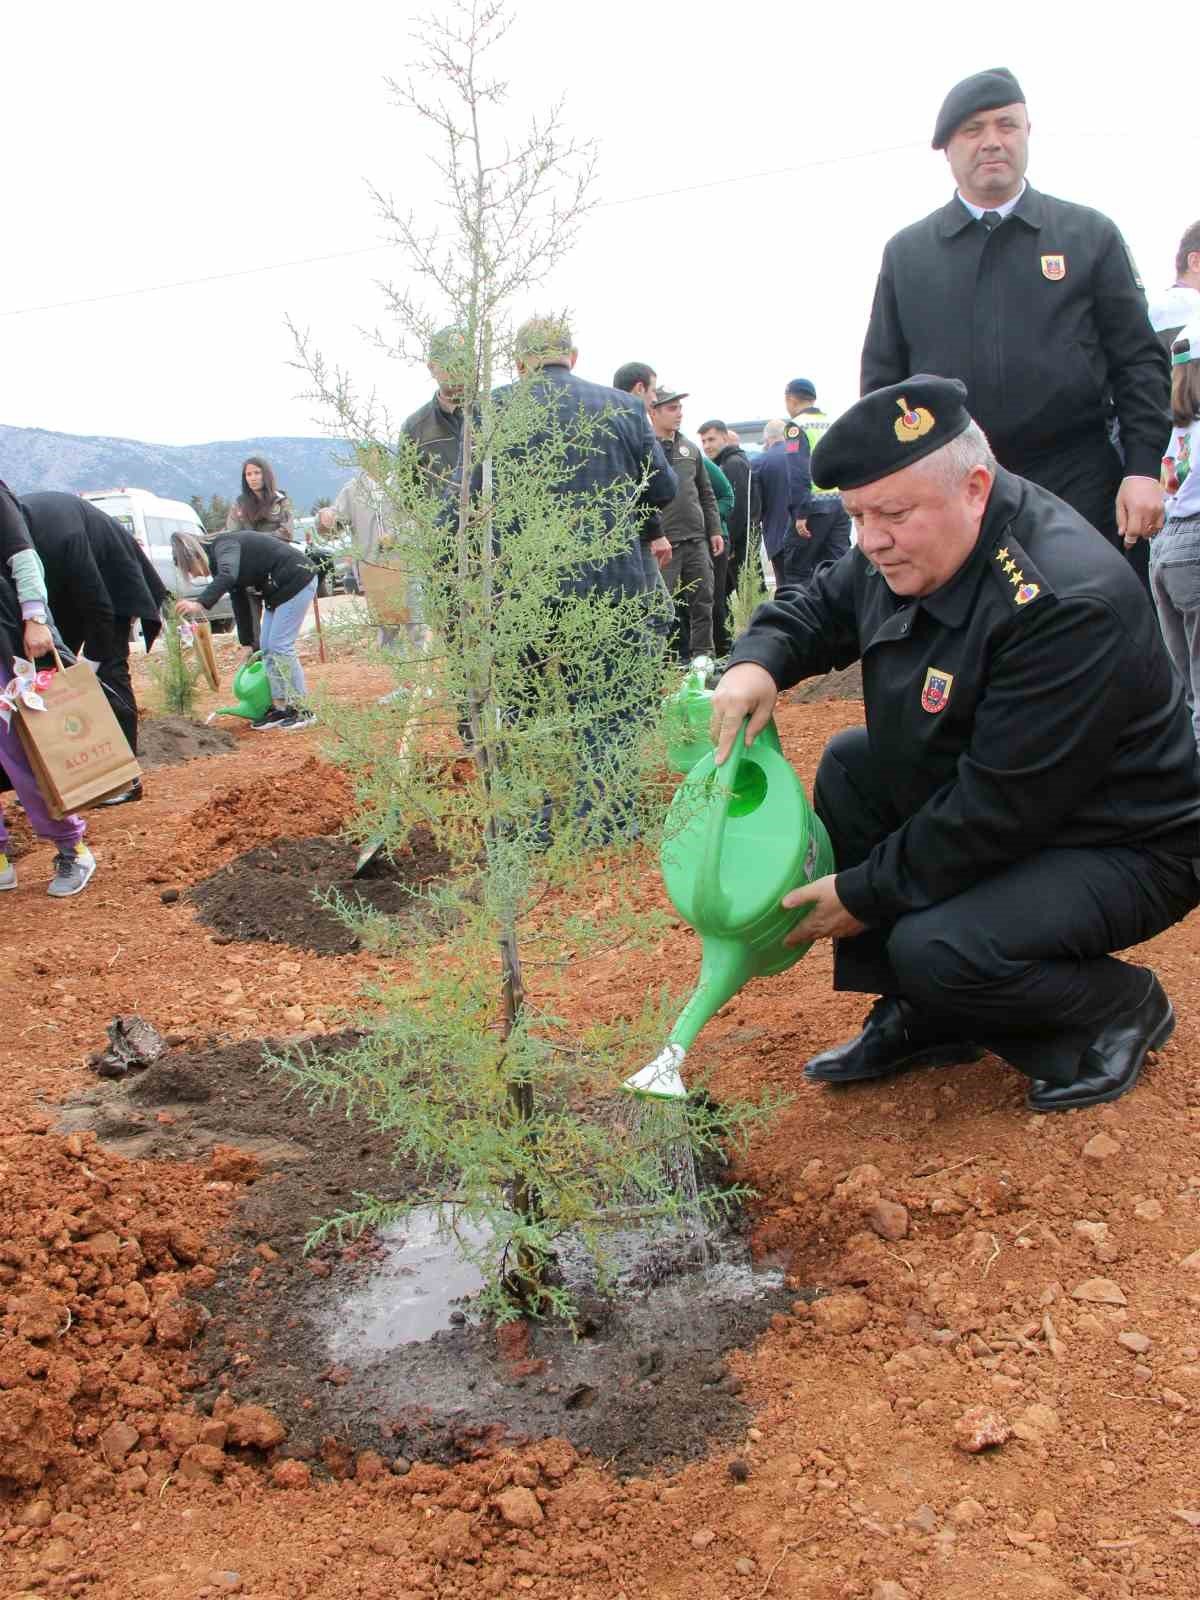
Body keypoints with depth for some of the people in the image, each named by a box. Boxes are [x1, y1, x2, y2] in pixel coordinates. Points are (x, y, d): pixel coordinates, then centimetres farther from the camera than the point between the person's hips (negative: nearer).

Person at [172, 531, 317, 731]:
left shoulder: (223, 547, -20)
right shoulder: (218, 560, 9)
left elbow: (228, 577, -43)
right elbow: (239, 601, 15)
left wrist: (200, 604, -55)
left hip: (297, 581, -10)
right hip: (277, 590, 10)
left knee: (280, 646, -12)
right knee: (268, 649, 7)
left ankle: (301, 711, -7)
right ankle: (279, 708, 11)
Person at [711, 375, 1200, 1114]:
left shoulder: (1069, 602, -32)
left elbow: (999, 808, -30)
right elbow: (815, 608, 12)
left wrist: (866, 893, -21)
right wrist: (758, 661, -12)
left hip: (1118, 850, -9)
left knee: (937, 951, -29)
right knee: (849, 766, 2)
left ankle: (1120, 1007, 4)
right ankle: (920, 1019, 7)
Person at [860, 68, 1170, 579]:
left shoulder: (1091, 235, 8)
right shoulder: (906, 252, 11)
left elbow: (1139, 361, 6)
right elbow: (881, 379, 11)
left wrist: (1143, 470, -5)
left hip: (1079, 489, -1)